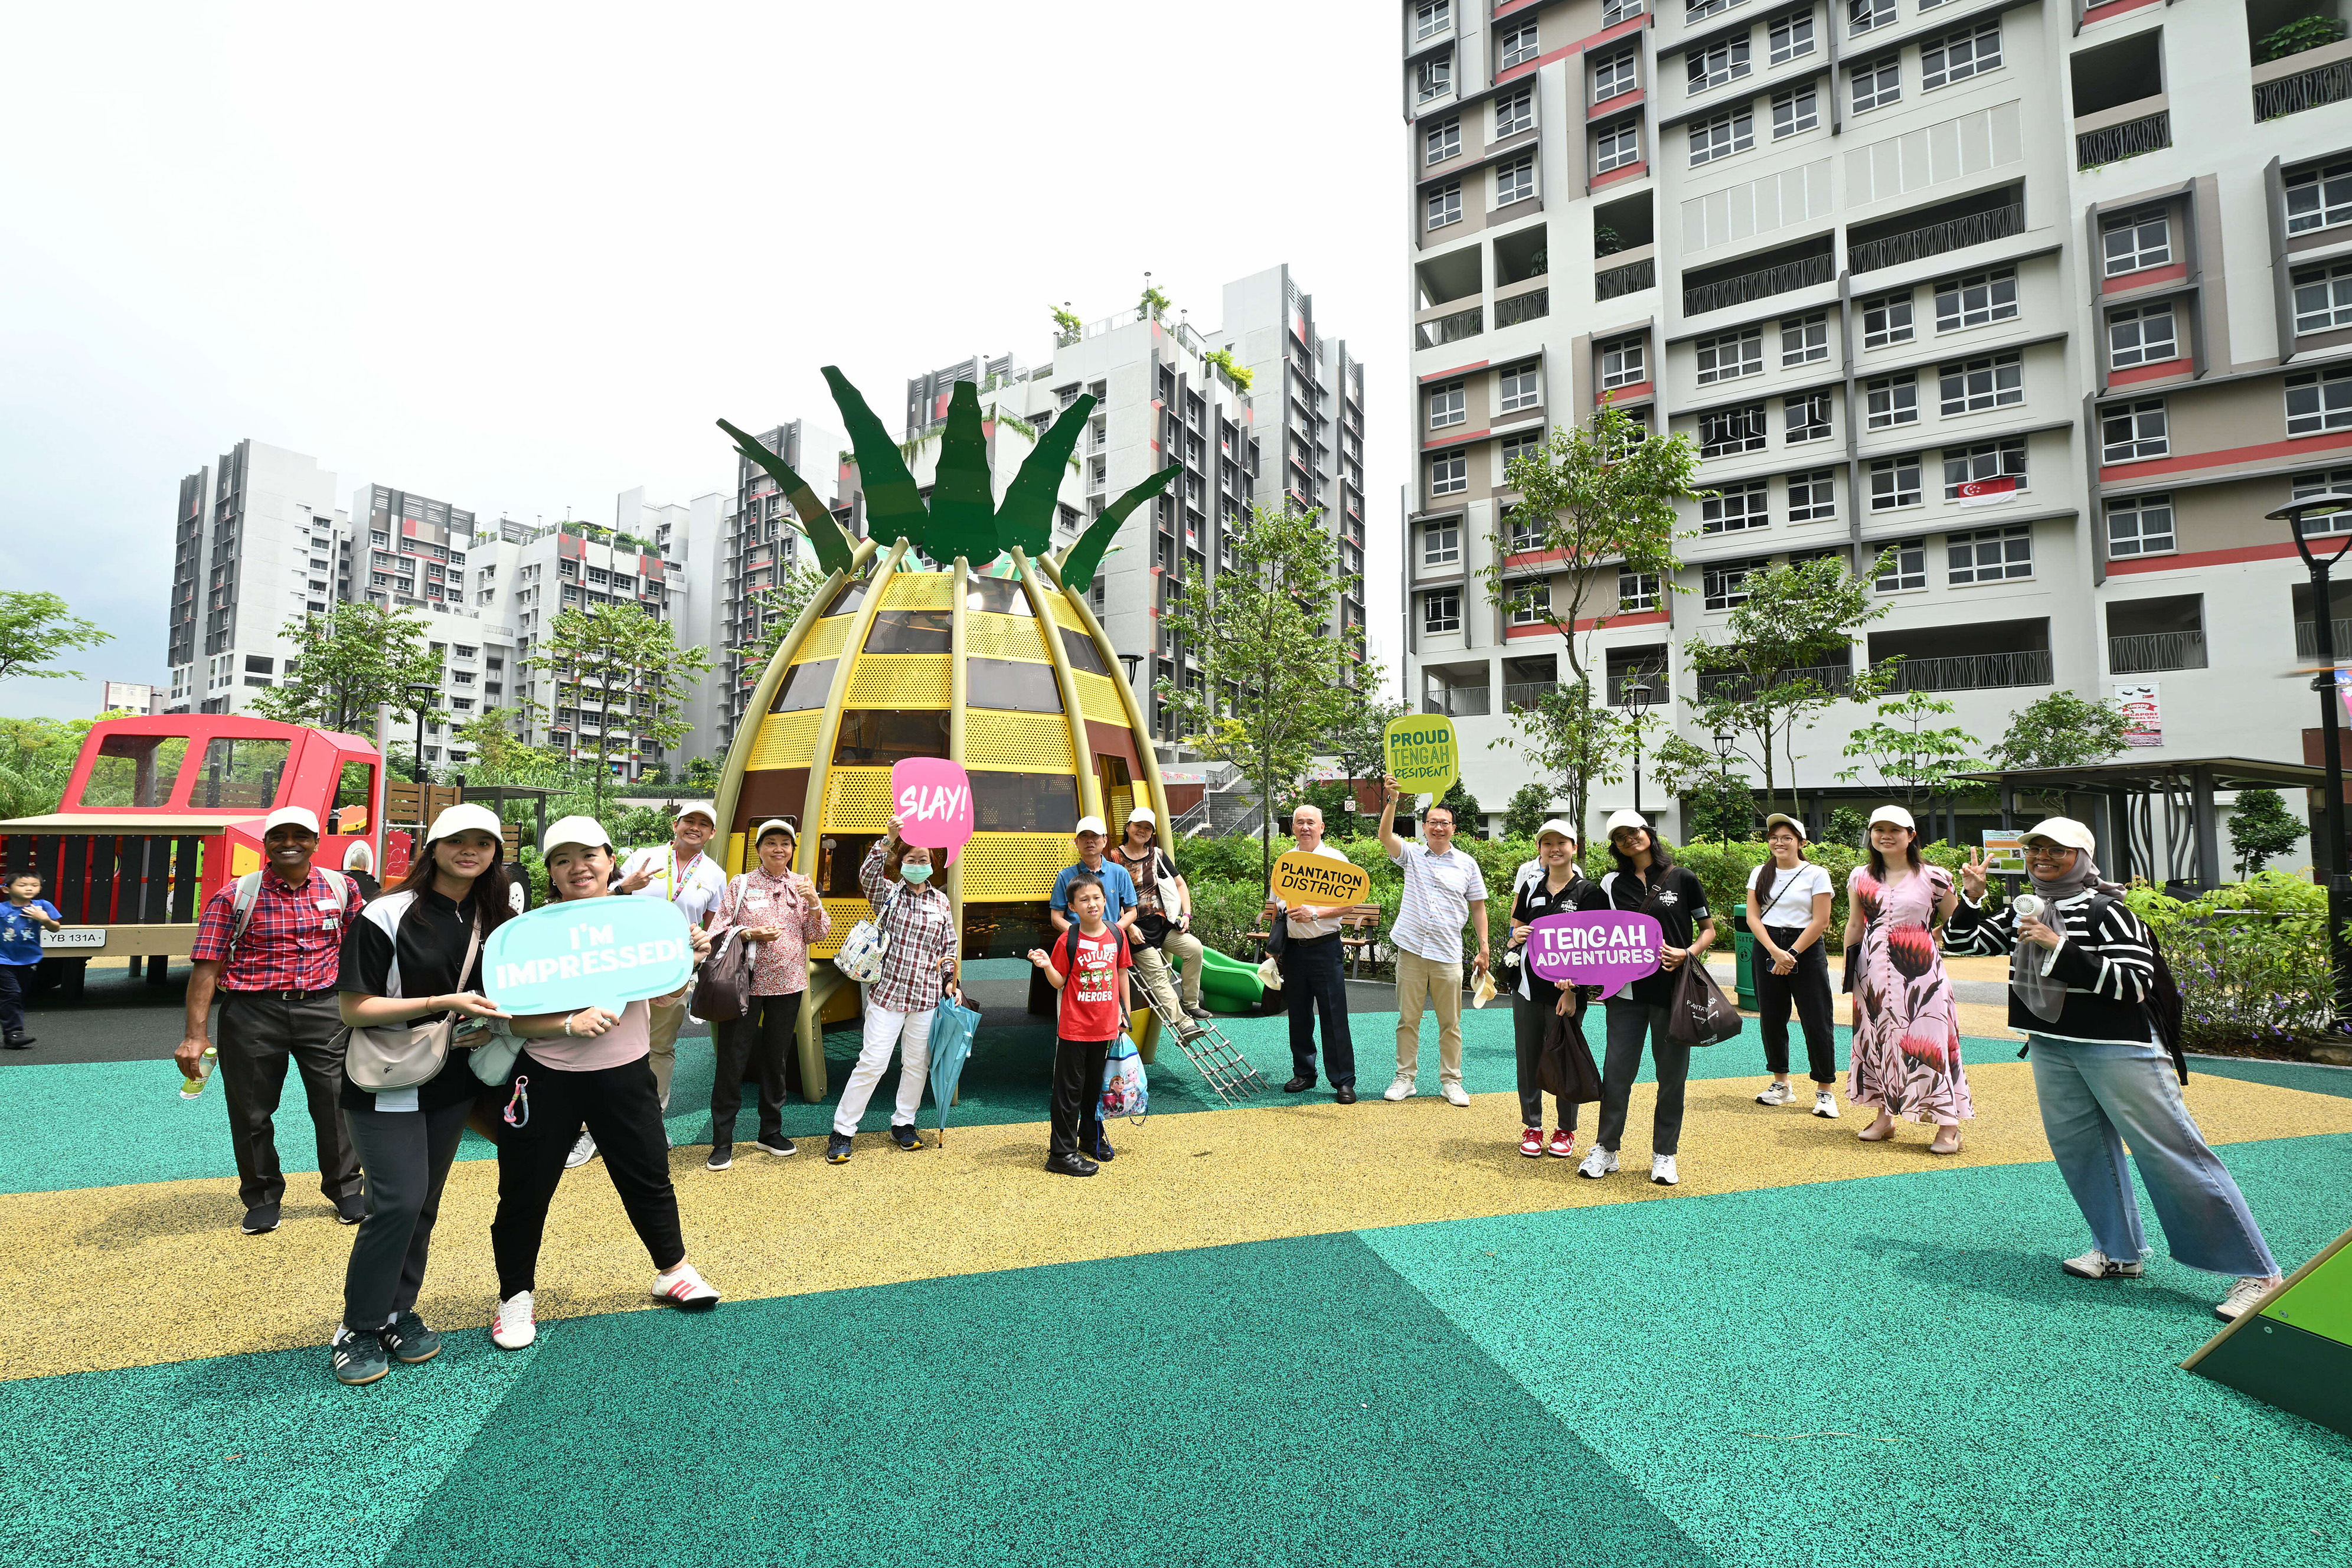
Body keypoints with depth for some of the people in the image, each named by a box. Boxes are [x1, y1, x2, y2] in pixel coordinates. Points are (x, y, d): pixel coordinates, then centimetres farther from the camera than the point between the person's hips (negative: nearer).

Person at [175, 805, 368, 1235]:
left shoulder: (342, 888, 4)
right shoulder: (236, 895, -3)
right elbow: (207, 966, -6)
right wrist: (195, 1035, -11)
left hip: (323, 1008, 1)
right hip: (254, 1012, -1)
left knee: (338, 1102, 5)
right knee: (252, 1111, 9)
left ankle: (345, 1189, 22)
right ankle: (262, 1197, 29)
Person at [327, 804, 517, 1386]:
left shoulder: (498, 921, 3)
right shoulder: (387, 916, -13)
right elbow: (354, 1008, -14)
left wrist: (491, 1025, -6)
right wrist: (444, 1003, -25)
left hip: (452, 1082, 5)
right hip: (385, 1084, -5)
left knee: (425, 1202, 12)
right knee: (399, 1201, -10)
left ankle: (398, 1312, 27)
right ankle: (358, 1329, 9)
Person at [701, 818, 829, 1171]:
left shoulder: (803, 885, 8)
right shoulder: (741, 884, 1)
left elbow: (817, 936, 5)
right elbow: (718, 930, -1)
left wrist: (813, 902, -12)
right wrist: (751, 934, -17)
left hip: (788, 985, 3)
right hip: (745, 982, -3)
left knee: (777, 1059, 12)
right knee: (732, 1060, -2)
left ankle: (771, 1131, 26)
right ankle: (723, 1141, 9)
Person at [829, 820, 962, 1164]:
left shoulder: (941, 902, 10)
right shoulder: (888, 893, 1)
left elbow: (949, 946, 16)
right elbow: (867, 875, -22)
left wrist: (950, 981, 5)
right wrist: (889, 838, -32)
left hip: (926, 996, 3)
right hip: (888, 992, -3)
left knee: (917, 1063, 9)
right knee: (872, 1061, -6)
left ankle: (903, 1123, 27)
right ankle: (842, 1131, 6)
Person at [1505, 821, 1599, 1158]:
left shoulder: (1587, 891, -4)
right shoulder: (1531, 885, 9)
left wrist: (1572, 990, -15)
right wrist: (1516, 934, -5)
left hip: (1566, 990, -4)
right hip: (1528, 984, 4)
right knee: (1528, 1055, 9)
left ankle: (1566, 1130, 22)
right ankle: (1532, 1128, 21)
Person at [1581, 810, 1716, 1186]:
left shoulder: (1682, 878, 3)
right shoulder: (1612, 885, 8)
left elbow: (1709, 929, 8)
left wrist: (1687, 953, -11)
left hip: (1674, 988, -1)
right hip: (1627, 990, 1)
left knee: (1672, 1073, 6)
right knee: (1617, 1070, 3)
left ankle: (1664, 1155, 19)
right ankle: (1605, 1149, 16)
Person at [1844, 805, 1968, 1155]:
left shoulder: (1933, 877, -1)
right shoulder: (1861, 878, 8)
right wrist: (1849, 969, 11)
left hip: (1920, 974, -3)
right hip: (1874, 974, 4)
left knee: (1928, 1041, -4)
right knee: (1879, 1038, 8)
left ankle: (1948, 1125, 6)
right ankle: (1884, 1117, 20)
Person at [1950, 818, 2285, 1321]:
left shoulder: (2105, 910, -12)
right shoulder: (2022, 912, 8)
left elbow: (2136, 982, -20)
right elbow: (1962, 941, 15)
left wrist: (2059, 947, -25)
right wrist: (1972, 896, 0)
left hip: (2117, 1047, -7)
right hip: (2051, 1048, 7)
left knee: (2171, 1152, -5)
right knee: (2078, 1148, 11)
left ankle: (2254, 1271, 6)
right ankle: (2120, 1252, 26)